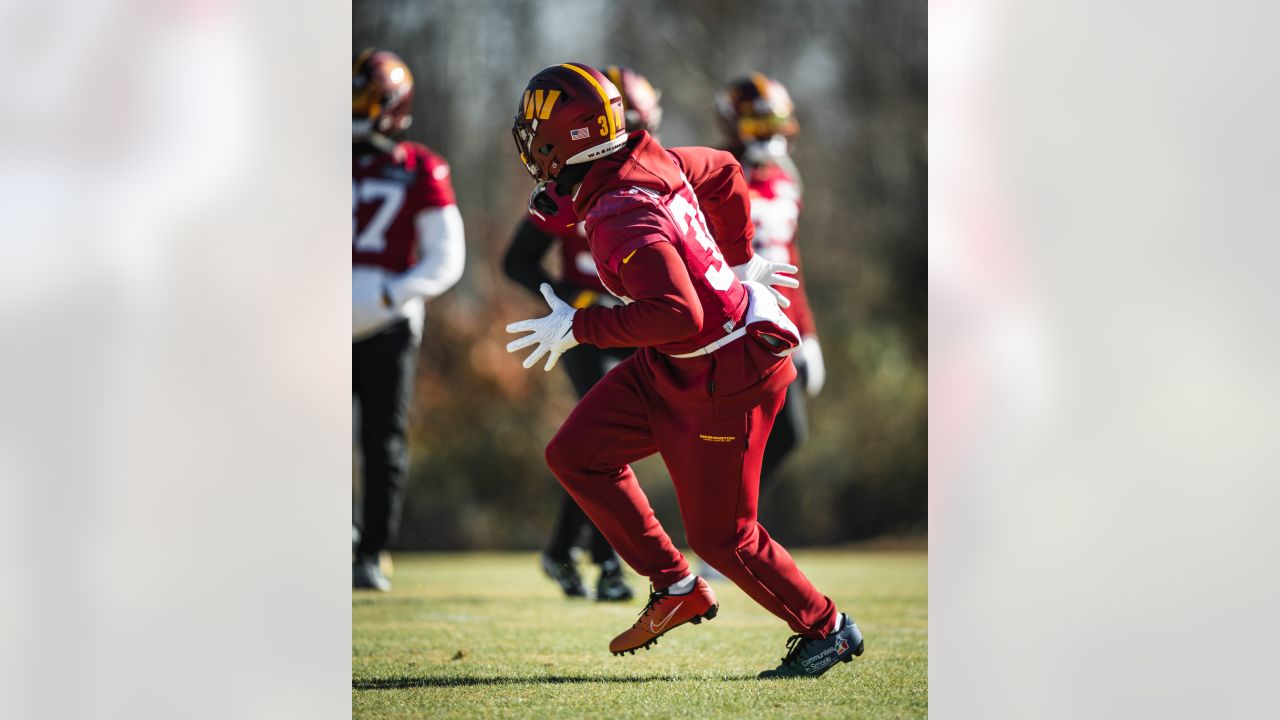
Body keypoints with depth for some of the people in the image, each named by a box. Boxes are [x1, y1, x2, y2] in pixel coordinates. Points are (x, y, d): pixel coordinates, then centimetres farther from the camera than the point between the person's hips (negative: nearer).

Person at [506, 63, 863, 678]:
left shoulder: (624, 218, -29)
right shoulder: (649, 161, -2)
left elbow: (676, 314, -38)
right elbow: (723, 172, 15)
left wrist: (578, 328, -27)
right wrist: (737, 262, 26)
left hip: (725, 377, -10)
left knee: (720, 534, 3)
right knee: (577, 456, 9)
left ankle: (826, 631, 21)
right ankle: (676, 590, 17)